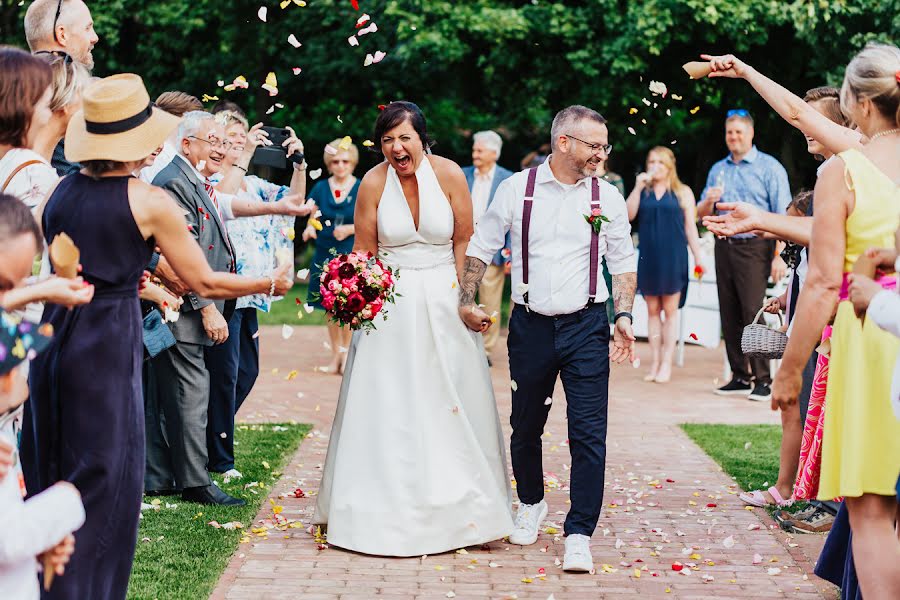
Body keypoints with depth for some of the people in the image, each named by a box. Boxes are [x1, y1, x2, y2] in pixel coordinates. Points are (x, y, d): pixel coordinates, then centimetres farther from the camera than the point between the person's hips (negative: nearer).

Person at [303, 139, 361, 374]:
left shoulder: (361, 189, -2)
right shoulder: (321, 188, 7)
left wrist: (350, 229, -16)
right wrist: (310, 228, -9)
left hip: (351, 255, -3)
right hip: (325, 254, 3)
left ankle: (346, 354, 5)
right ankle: (336, 356, 17)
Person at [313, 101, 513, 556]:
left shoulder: (449, 175, -7)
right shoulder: (373, 183, -7)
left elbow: (464, 241, 1)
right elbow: (364, 254, 1)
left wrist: (463, 297, -4)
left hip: (443, 299, 0)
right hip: (390, 302, 0)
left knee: (449, 405, 5)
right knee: (387, 405, 1)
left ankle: (456, 508, 17)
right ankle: (387, 511, 10)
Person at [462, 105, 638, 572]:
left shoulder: (607, 198, 3)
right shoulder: (517, 189, 0)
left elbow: (623, 262, 9)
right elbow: (481, 246, 7)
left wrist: (623, 315, -3)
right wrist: (467, 300, 0)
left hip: (586, 327, 0)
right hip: (530, 324, 1)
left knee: (588, 432, -8)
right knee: (526, 425, 14)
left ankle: (579, 534, -3)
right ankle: (530, 504, 39)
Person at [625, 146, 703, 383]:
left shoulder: (683, 192, 5)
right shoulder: (643, 191, 11)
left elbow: (690, 227, 4)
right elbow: (629, 215, -2)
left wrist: (698, 257, -2)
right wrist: (638, 187, -8)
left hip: (673, 257, -2)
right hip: (648, 257, 3)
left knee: (670, 310, 0)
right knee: (652, 310, 6)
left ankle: (667, 363, 5)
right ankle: (655, 363, 11)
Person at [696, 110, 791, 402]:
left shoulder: (769, 167, -1)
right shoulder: (718, 170, 16)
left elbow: (782, 215, -7)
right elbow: (702, 215, 19)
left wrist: (779, 256, -16)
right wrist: (709, 201, -5)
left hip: (754, 247, -6)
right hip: (724, 247, 6)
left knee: (753, 312, -11)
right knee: (729, 315, 5)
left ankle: (762, 379, -7)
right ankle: (739, 377, 12)